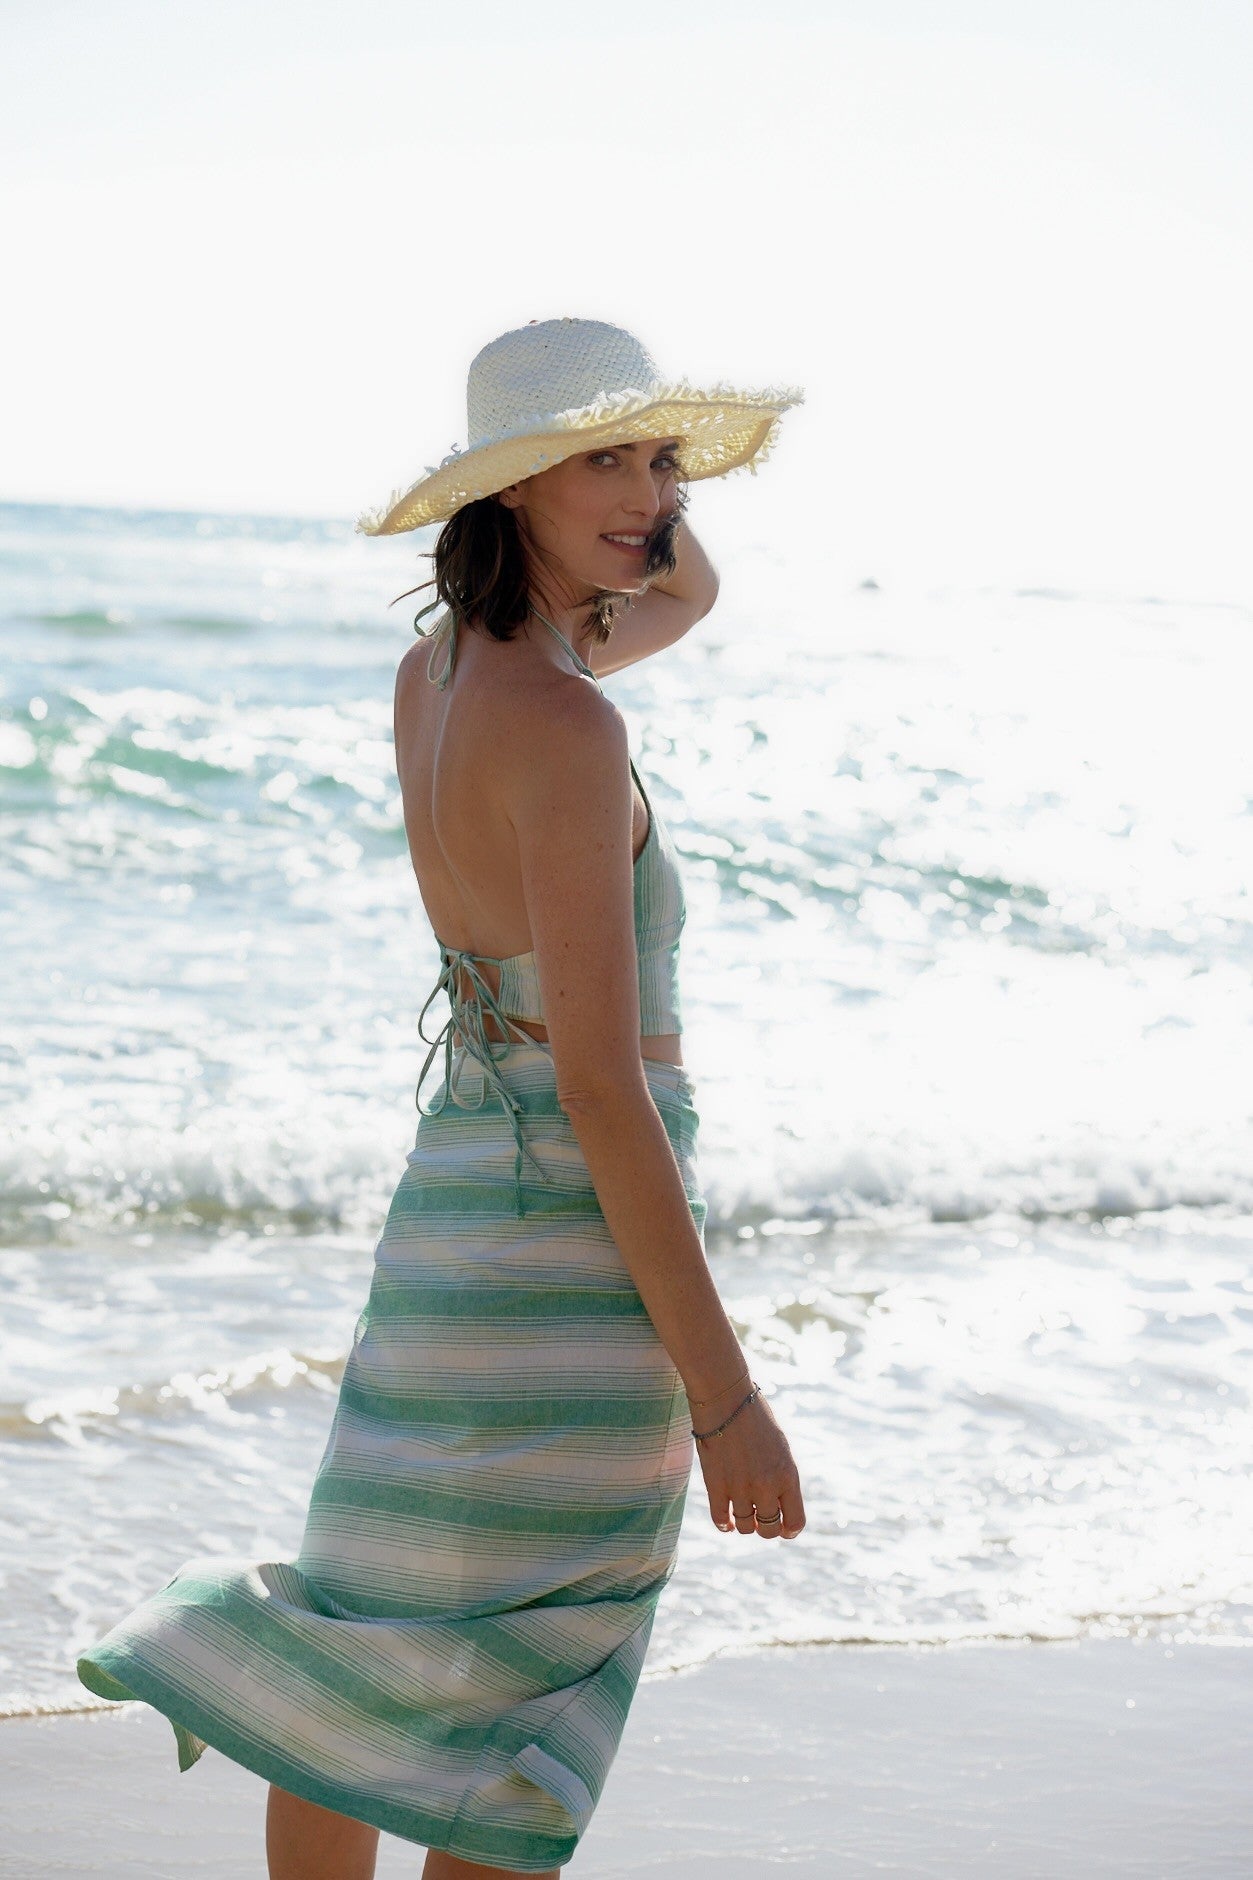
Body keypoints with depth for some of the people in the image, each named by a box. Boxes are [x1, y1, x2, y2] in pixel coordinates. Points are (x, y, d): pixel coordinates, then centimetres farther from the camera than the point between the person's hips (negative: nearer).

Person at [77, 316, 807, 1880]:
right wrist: (722, 1392, -19)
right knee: (507, 1707, 1)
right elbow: (600, 1078, -22)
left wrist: (639, 460, 7)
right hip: (575, 1222, -9)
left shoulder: (436, 671, 7)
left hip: (464, 1183, 9)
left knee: (380, 1663, 18)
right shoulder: (564, 724, -19)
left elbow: (688, 592, 28)